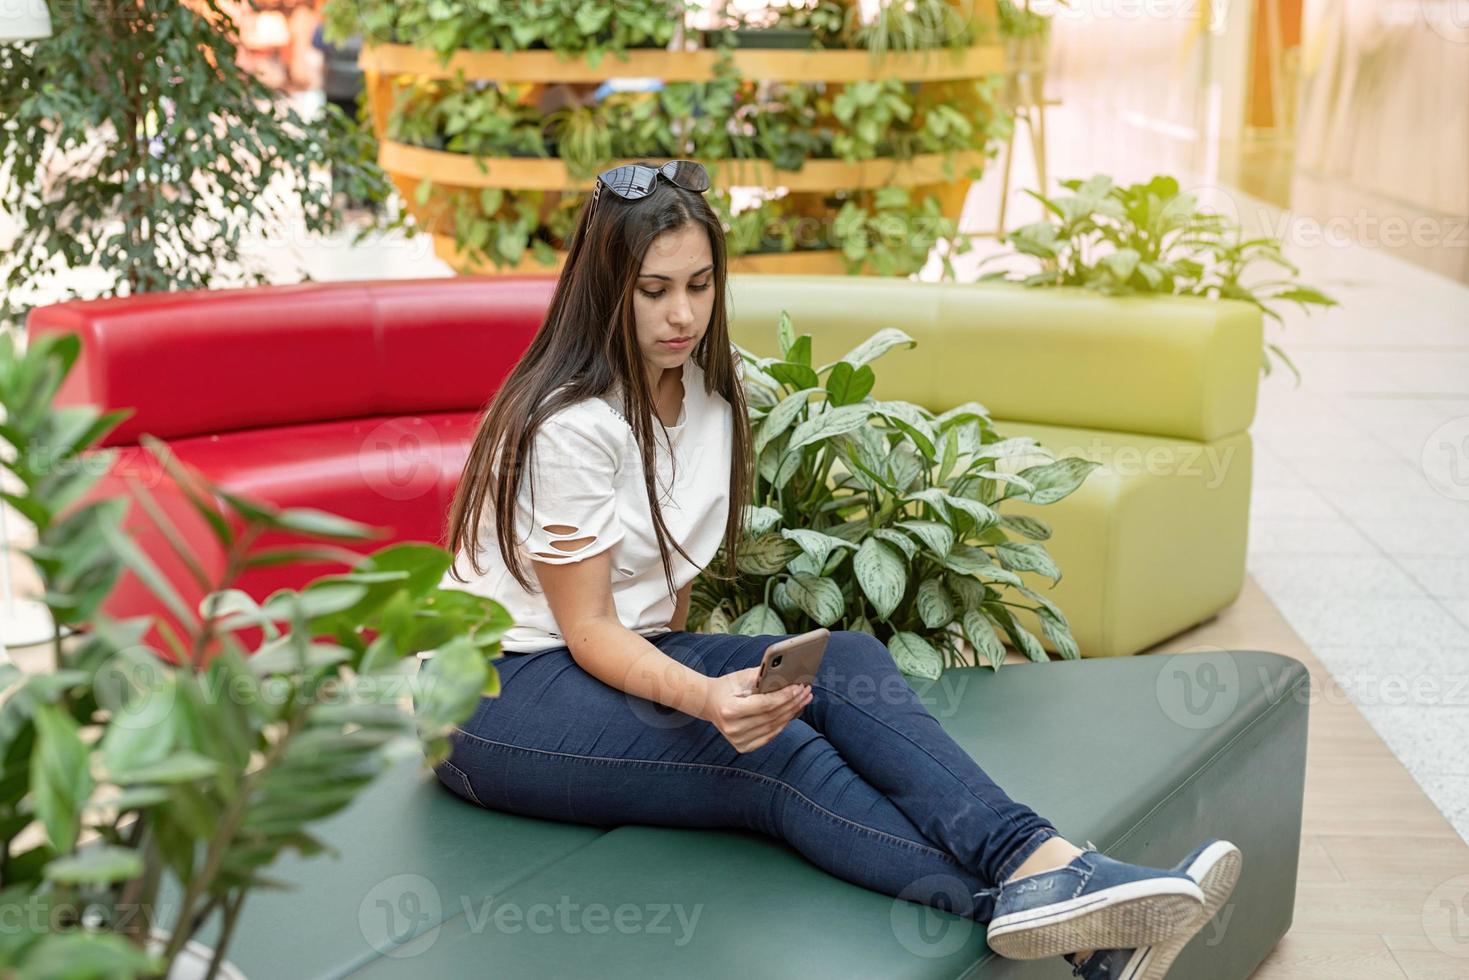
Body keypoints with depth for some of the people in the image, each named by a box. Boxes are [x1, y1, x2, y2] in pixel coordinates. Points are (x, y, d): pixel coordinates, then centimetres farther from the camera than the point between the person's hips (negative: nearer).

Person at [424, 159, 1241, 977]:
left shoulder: (711, 381, 5)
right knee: (769, 755, -31)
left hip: (637, 653, 7)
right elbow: (589, 629, -18)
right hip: (501, 689, -7)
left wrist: (681, 674, 3)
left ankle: (1039, 857, -39)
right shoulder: (569, 424, -19)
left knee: (846, 663, -22)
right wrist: (699, 697, -36)